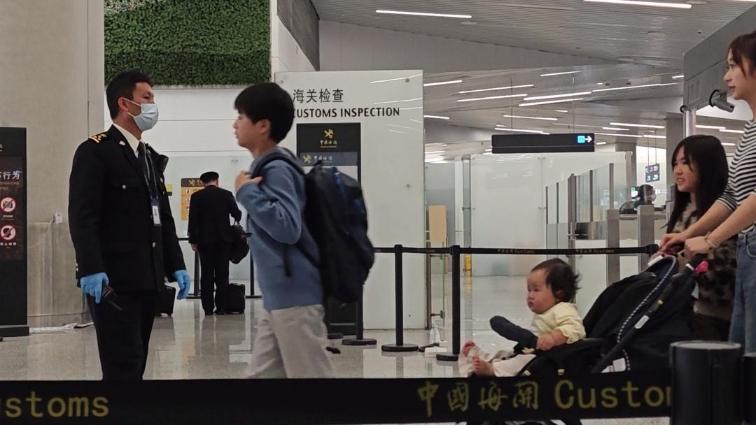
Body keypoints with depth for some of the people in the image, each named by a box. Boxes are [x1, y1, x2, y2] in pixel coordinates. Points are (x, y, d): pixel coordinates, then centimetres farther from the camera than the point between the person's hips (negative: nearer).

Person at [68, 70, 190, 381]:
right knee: (124, 366, -11)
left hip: (146, 279, 8)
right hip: (113, 280, -8)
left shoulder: (151, 157, 21)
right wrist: (90, 269, -26)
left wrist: (176, 265, 13)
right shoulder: (95, 151, -7)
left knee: (135, 365, 10)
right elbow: (82, 216, -16)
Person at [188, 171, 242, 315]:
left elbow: (192, 220, -4)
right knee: (222, 275, 4)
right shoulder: (227, 194, 1)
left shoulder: (196, 197, -1)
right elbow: (237, 214, 0)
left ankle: (208, 308, 1)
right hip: (224, 239, 0)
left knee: (207, 275, 3)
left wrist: (193, 241, 2)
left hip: (205, 240, 0)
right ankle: (221, 307, 2)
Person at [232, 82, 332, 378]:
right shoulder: (268, 167, 14)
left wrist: (247, 192, -19)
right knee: (263, 374, 12)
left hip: (294, 297, -10)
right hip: (277, 297, 10)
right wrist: (250, 190, 13)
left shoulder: (276, 170, -15)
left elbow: (288, 227, -26)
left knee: (309, 374, -3)